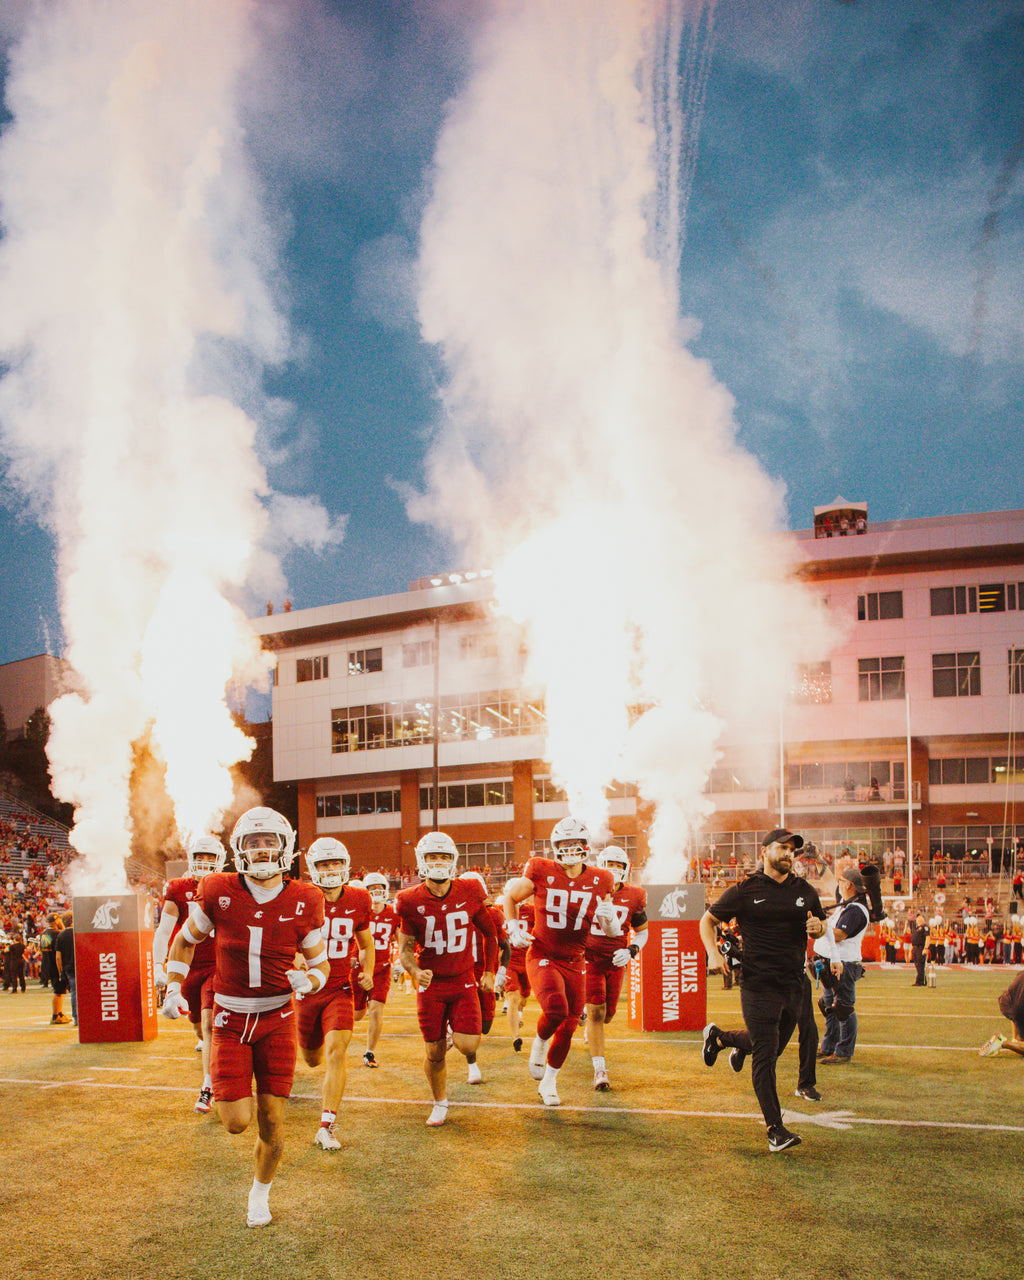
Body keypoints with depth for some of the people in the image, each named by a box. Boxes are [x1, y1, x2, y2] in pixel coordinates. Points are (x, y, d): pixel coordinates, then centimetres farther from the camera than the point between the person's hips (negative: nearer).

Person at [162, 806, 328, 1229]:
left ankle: (260, 1192, 30)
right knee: (237, 1121, -9)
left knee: (272, 1121, 2)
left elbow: (321, 963, 4)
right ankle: (235, 1092, 28)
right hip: (230, 1019, 0)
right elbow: (184, 942, 8)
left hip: (277, 1019, 1)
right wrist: (173, 989, -2)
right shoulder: (219, 893, -11)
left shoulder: (303, 903, -8)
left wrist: (309, 980, -18)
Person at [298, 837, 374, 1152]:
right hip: (307, 991, 0)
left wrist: (367, 972, -1)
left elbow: (366, 942, 14)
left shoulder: (358, 900, -3)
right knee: (312, 1059, 14)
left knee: (335, 1053, -18)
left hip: (340, 990, 0)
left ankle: (326, 1127, -13)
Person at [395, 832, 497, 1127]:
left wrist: (489, 972, 12)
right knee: (434, 1052, 5)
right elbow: (405, 948, -2)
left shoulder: (469, 894, -6)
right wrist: (415, 971, -22)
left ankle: (457, 1034, 23)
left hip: (463, 980, 0)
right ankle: (440, 1104, 29)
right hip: (430, 984, 0)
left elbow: (489, 933, 10)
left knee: (468, 1046, -14)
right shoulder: (411, 902, -9)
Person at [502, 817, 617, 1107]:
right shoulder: (540, 872, -9)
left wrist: (608, 919, -15)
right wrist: (514, 927, -4)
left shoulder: (600, 881, -1)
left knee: (567, 1028, 7)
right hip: (542, 957, -4)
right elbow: (510, 897, 9)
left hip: (574, 963, 4)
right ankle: (539, 1042, 6)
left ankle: (548, 1083, 31)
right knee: (556, 1010, -28)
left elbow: (610, 933, 6)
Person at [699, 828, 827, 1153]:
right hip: (759, 983, -5)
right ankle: (775, 1129, -3)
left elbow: (820, 926, 22)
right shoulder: (745, 891, -3)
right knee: (765, 1055, -8)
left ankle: (718, 1038, 43)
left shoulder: (805, 891, 10)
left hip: (793, 984, 5)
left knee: (771, 1047, 17)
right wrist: (713, 954, -10)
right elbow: (707, 920, 5)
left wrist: (817, 927, -2)